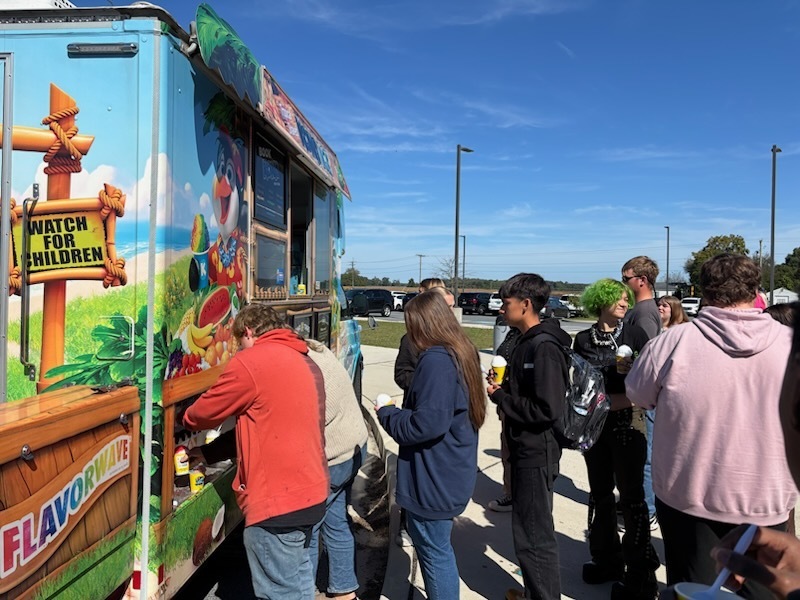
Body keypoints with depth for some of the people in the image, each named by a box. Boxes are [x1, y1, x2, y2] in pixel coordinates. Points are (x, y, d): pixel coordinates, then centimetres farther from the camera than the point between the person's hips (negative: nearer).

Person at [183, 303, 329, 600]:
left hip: (277, 501, -9)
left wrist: (187, 420, 18)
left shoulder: (250, 362, -13)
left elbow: (204, 412, -2)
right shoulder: (307, 363, 11)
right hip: (310, 492, 9)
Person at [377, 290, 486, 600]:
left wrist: (386, 415, -11)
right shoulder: (461, 352, 7)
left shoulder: (435, 360, -23)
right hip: (449, 474, 10)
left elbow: (427, 424, -27)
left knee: (434, 552, 7)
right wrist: (400, 409, 11)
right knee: (438, 548, 23)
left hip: (434, 479, -10)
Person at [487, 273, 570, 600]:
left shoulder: (544, 348, -22)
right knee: (528, 528, 22)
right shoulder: (526, 342, 10)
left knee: (534, 535, 3)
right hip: (524, 449, 10)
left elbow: (548, 409, -28)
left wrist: (499, 397, -18)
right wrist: (503, 385, 0)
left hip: (537, 453, -10)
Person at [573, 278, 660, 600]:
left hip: (627, 421, -3)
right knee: (600, 492, 13)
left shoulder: (634, 333, -1)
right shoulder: (583, 339, 5)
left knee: (631, 496, 0)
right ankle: (606, 559, 29)